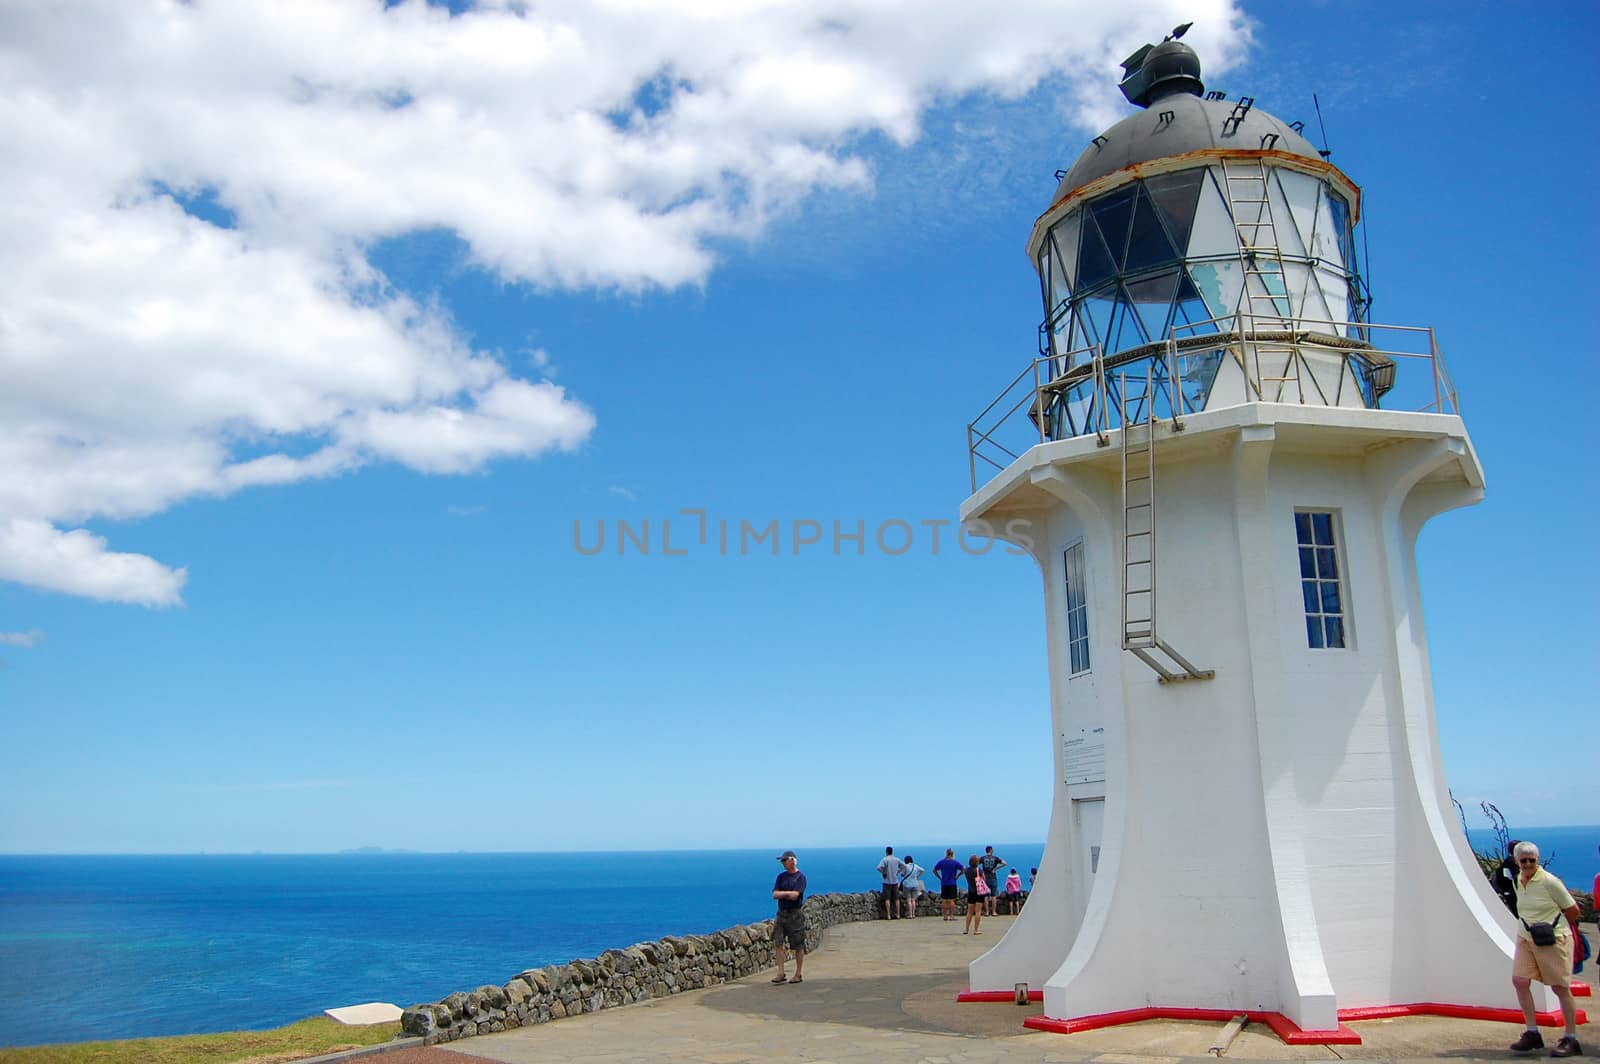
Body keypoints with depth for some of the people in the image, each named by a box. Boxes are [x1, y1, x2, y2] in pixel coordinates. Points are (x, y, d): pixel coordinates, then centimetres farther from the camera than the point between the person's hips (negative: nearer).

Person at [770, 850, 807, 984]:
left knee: (798, 946, 1)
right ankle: (781, 973, 1)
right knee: (779, 943, -3)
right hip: (782, 913, 5)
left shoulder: (800, 877, -6)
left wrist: (782, 894, -4)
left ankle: (798, 975, 10)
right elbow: (775, 894, 2)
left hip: (795, 914, -5)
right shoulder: (781, 876, 11)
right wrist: (788, 893, -11)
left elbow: (794, 896, -17)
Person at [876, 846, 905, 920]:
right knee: (896, 899, 11)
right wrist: (898, 871, 9)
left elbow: (879, 867, -24)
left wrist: (883, 872, -7)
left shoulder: (885, 859, -11)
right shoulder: (897, 859, 4)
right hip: (895, 881, 4)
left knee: (887, 899, -1)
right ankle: (897, 915, 13)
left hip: (887, 882, -4)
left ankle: (888, 915, -2)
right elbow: (904, 865, 8)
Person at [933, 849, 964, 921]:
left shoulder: (941, 862, 3)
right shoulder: (955, 862, -5)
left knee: (944, 900, 8)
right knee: (952, 900, 2)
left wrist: (939, 877, 8)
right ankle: (951, 916, 0)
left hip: (944, 884, 3)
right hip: (952, 884, -3)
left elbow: (934, 870, 6)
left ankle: (945, 916, 11)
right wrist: (958, 876, -3)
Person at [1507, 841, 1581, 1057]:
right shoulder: (1518, 881, 6)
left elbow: (1573, 911, -6)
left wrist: (1552, 926, 3)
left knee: (1560, 987, 1)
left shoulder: (1550, 882, -14)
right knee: (1519, 981, -2)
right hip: (1525, 938, 6)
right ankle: (1533, 1033, 8)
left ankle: (1571, 1040, 12)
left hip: (1553, 940, -6)